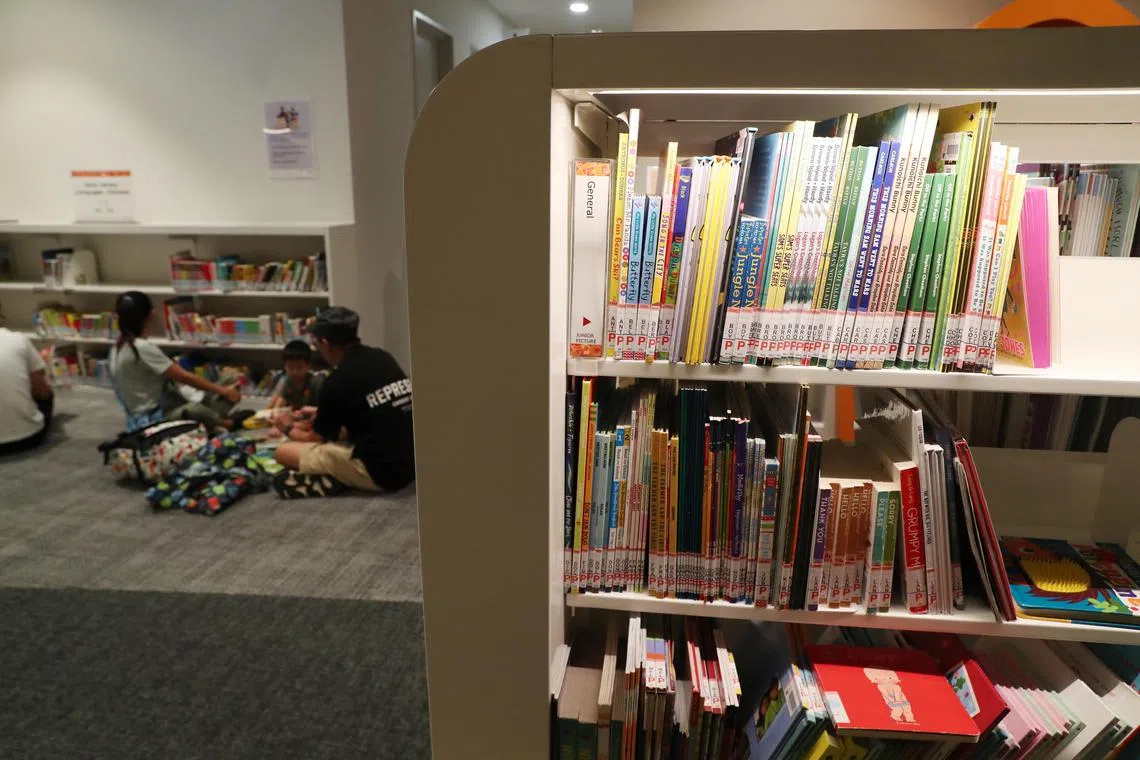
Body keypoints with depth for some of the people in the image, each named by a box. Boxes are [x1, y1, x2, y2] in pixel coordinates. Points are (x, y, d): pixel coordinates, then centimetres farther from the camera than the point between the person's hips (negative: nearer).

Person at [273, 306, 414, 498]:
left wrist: (289, 430, 27)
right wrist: (321, 414, 33)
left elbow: (317, 438, 6)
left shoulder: (338, 381, -12)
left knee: (284, 451, 4)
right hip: (410, 464, 7)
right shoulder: (382, 357, 7)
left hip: (379, 472, -7)